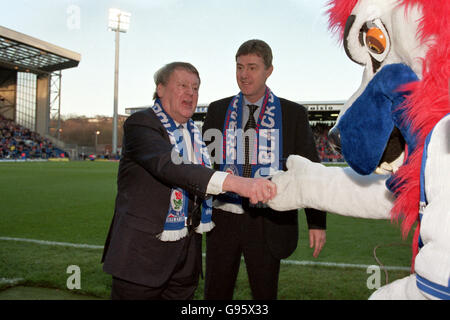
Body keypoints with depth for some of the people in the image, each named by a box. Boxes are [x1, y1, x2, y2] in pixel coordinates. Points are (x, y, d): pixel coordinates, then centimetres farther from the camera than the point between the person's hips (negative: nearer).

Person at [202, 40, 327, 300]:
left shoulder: (293, 114, 0)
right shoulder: (218, 110, 6)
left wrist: (318, 222, -4)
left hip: (267, 224, -2)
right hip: (223, 217, 2)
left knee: (265, 293, 11)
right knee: (215, 293, 11)